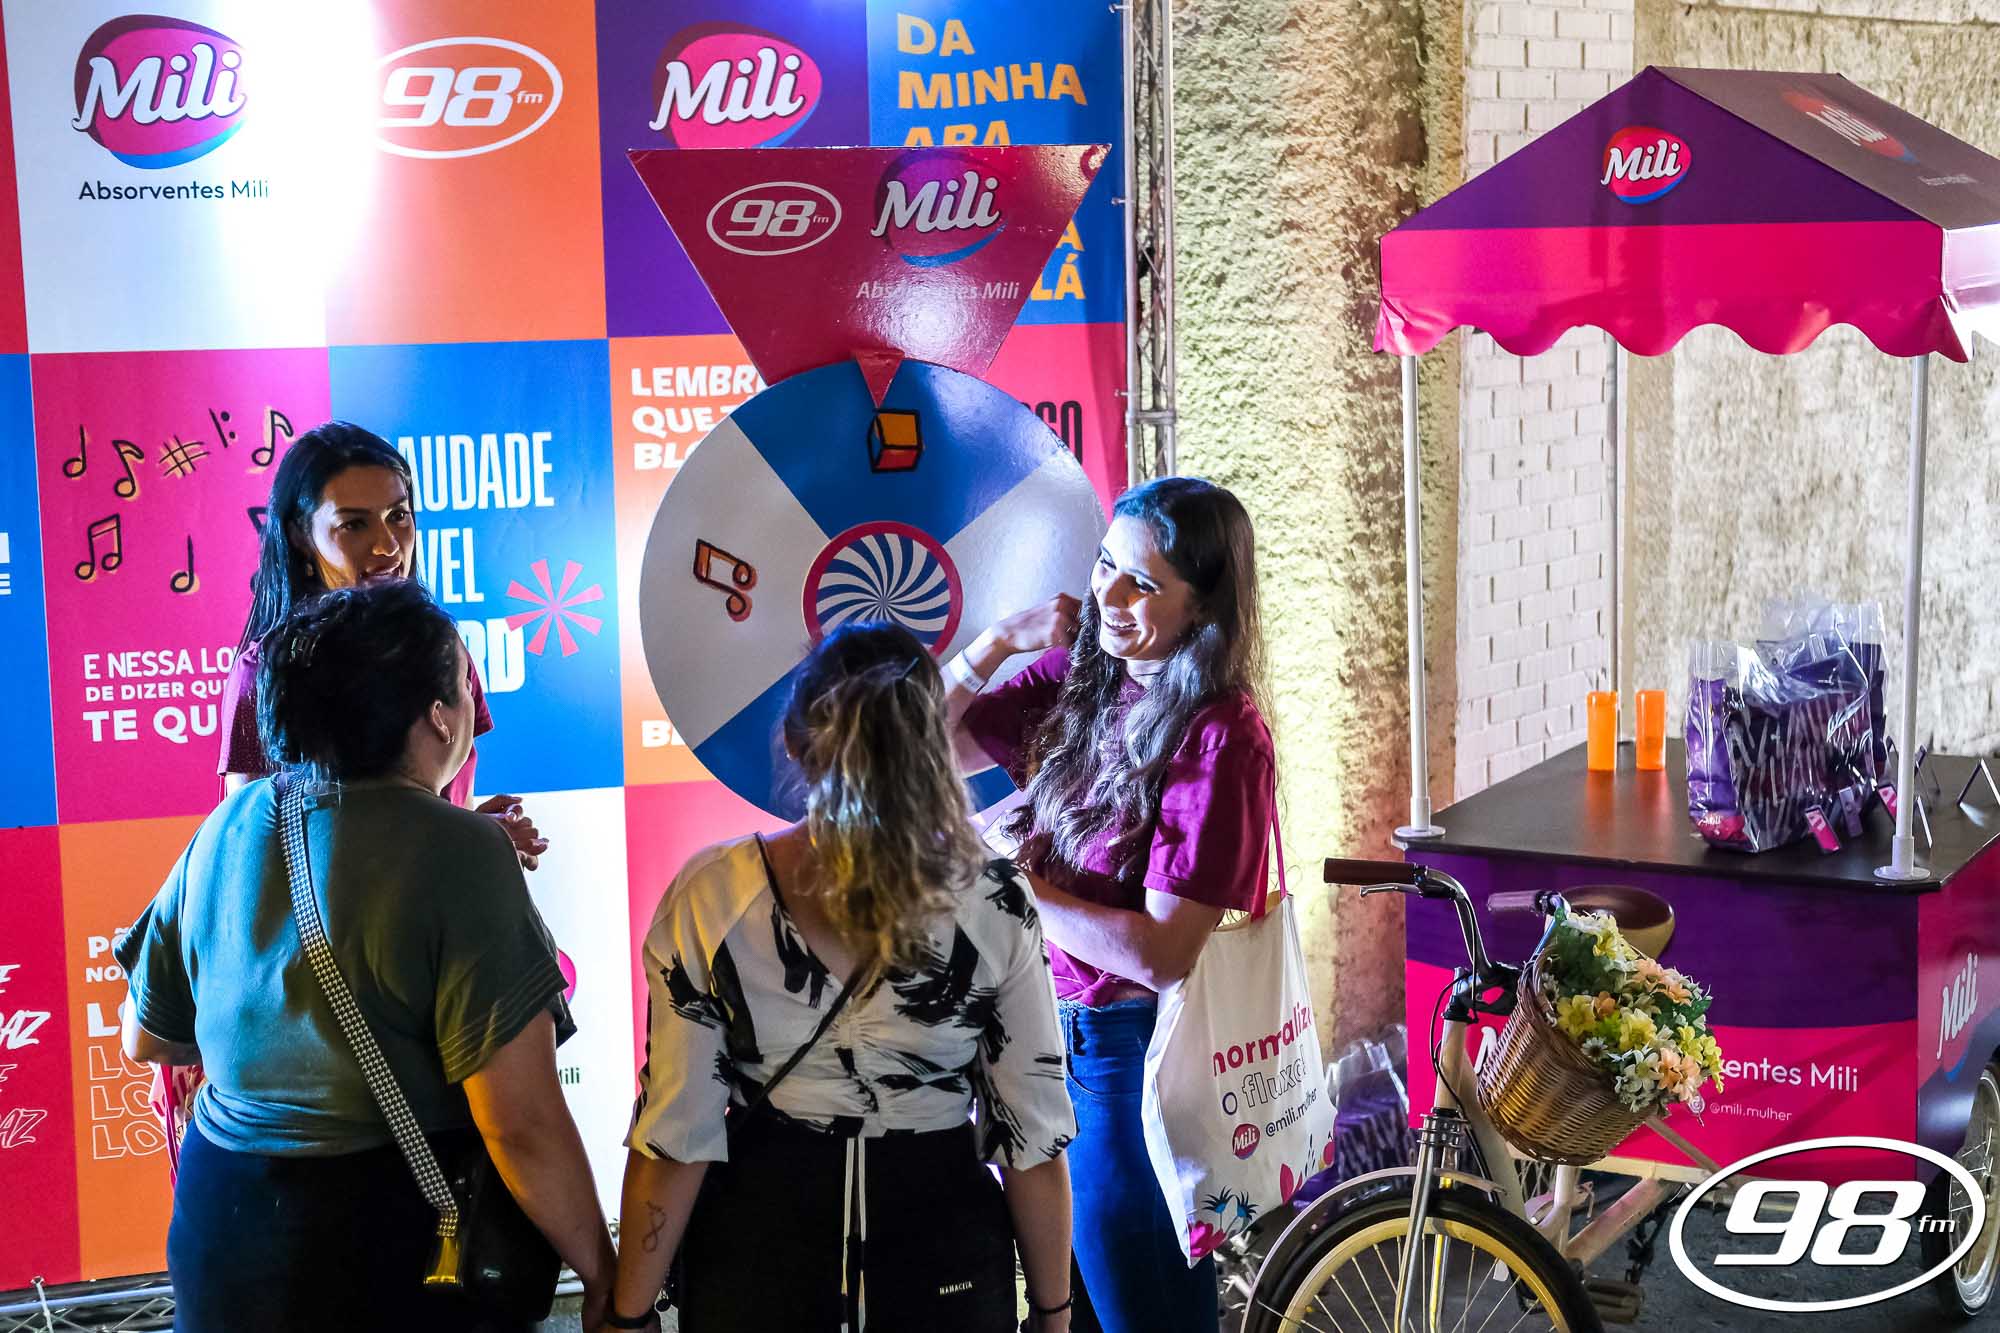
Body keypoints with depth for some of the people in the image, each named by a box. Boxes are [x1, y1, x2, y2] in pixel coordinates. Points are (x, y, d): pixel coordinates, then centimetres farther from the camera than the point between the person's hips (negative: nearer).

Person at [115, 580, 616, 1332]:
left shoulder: (227, 828, -2)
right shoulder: (459, 853, -20)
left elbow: (146, 1038, 11)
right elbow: (523, 1126, -23)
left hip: (223, 1234, 6)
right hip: (395, 1250, -6)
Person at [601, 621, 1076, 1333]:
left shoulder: (709, 895, -14)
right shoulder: (995, 904, -13)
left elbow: (676, 1140, -12)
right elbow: (1031, 1138, -8)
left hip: (759, 1246, 0)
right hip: (944, 1247, 0)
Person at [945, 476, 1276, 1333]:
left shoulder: (1220, 737, -21)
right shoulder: (1078, 679, 0)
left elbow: (1159, 953, -25)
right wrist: (997, 642, -6)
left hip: (1129, 1056, -7)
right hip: (1047, 1033, 7)